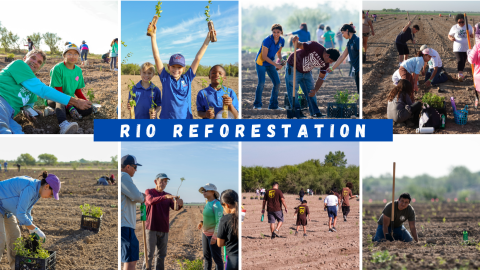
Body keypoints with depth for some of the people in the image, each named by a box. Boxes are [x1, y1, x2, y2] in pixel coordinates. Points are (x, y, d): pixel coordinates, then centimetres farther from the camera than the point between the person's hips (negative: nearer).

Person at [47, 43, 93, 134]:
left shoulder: (78, 70, 5)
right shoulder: (57, 69, -14)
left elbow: (78, 91, 12)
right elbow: (58, 92, -18)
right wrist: (69, 107, -29)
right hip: (53, 99, -6)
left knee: (89, 110, -17)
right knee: (60, 101, -43)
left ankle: (56, 111, -19)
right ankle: (63, 125, -74)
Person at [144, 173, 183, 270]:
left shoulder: (168, 196, 14)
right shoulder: (149, 192, 1)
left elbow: (174, 207, -3)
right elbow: (151, 200, -22)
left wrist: (180, 204, -28)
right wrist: (165, 197, -38)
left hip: (164, 229, 5)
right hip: (151, 228, -5)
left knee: (161, 254, 5)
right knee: (149, 254, -5)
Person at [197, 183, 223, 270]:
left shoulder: (217, 205, -20)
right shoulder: (208, 203, 8)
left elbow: (219, 222, -22)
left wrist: (214, 237, -24)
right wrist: (202, 223, 4)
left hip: (214, 234, -9)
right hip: (206, 233, 9)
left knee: (216, 257, -3)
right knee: (206, 256, 15)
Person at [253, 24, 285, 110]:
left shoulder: (281, 41, -4)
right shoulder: (267, 40, -24)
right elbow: (264, 56, -22)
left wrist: (280, 60, -7)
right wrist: (275, 64, -24)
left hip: (270, 63, 6)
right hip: (261, 63, -6)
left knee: (277, 83, 0)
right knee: (261, 83, -16)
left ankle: (273, 105, 11)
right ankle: (257, 105, -3)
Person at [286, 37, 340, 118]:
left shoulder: (325, 64, -11)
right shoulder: (315, 47, -30)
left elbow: (321, 78, -3)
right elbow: (299, 46, -23)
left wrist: (315, 90, -17)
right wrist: (295, 42, -47)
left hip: (306, 72, 6)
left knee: (311, 92, 7)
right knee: (293, 91, -10)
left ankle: (315, 112, 17)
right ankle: (297, 112, -6)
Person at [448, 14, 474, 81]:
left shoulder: (468, 26, 0)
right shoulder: (454, 28, -4)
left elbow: (472, 36, -1)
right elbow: (449, 35, 6)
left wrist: (474, 32, -24)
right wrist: (451, 39, -17)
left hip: (466, 48, 3)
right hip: (457, 49, -3)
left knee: (463, 62, 12)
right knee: (460, 61, -16)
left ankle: (460, 74, 30)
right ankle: (460, 75, -20)